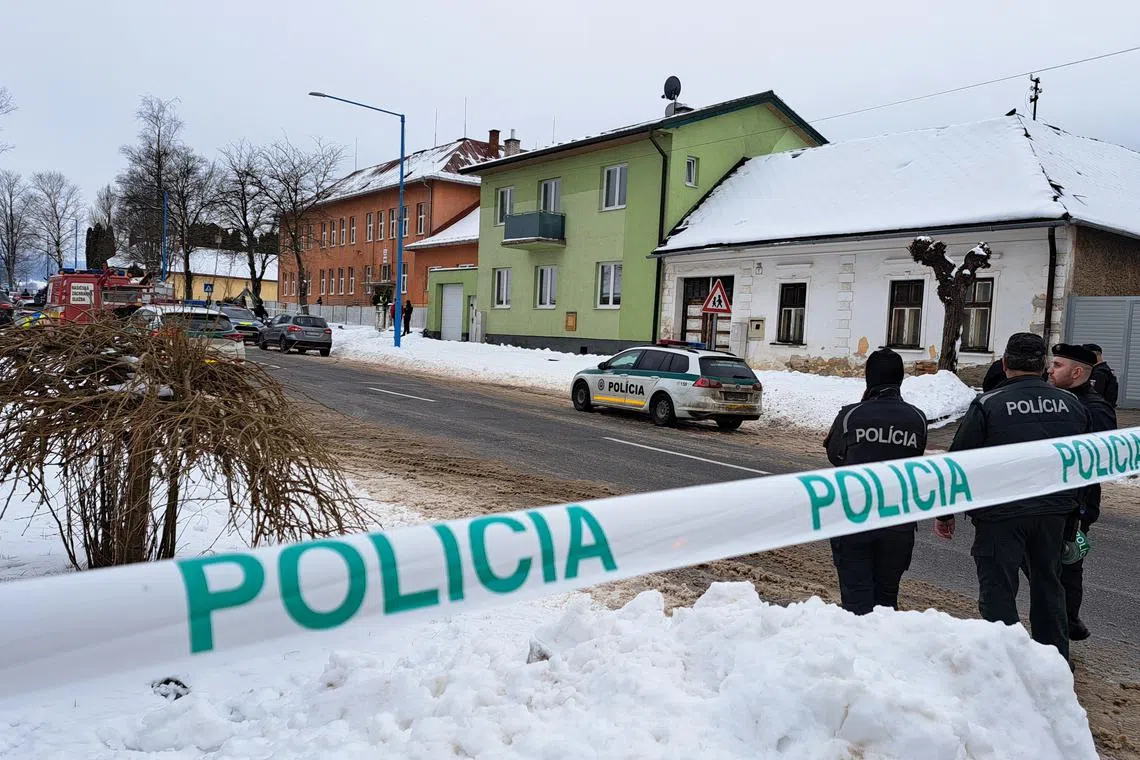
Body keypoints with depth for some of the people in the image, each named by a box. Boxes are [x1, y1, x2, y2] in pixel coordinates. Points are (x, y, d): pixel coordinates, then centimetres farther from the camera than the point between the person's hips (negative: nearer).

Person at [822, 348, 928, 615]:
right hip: (899, 522, 3)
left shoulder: (851, 415, -9)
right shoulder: (917, 419, -2)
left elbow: (834, 455, 6)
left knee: (856, 596, 4)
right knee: (887, 595, 16)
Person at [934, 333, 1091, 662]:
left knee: (998, 592, 4)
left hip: (1001, 514, -5)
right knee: (1049, 587, 20)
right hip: (1055, 512, 6)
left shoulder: (987, 405, -12)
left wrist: (944, 512, -1)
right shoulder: (1072, 404, 4)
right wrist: (1079, 511, 26)